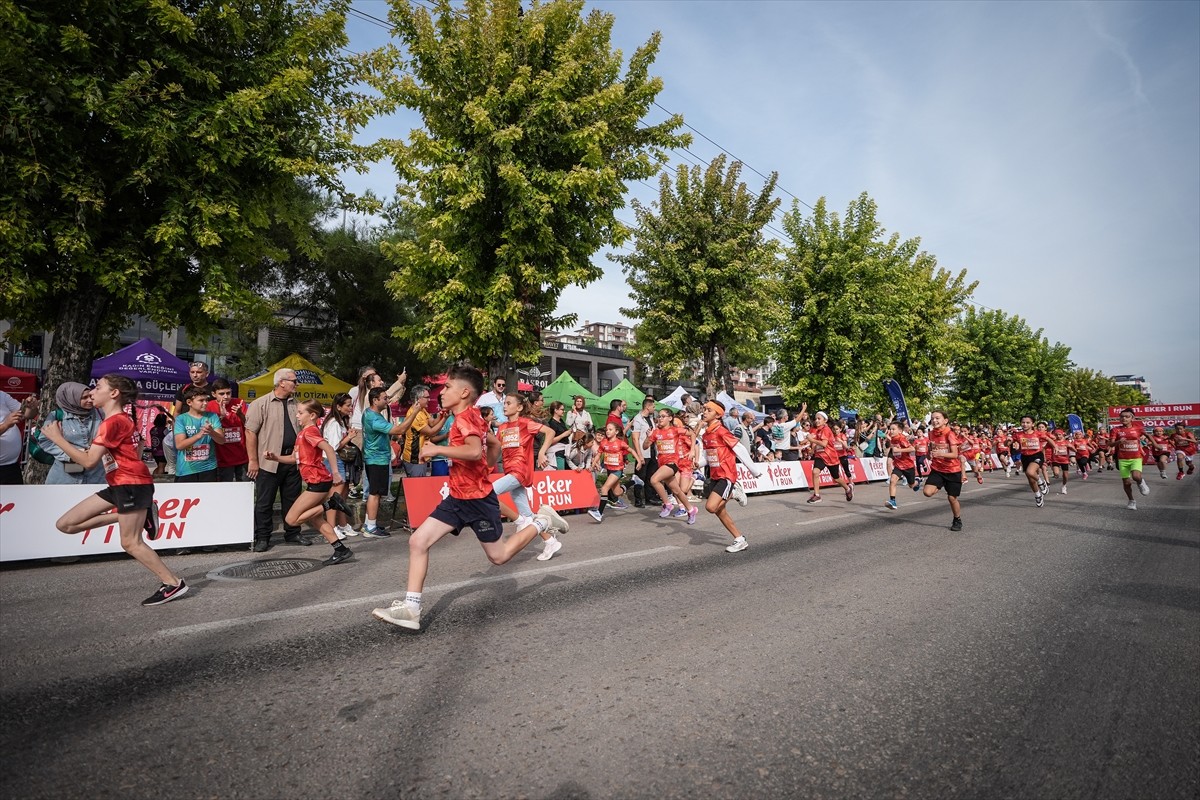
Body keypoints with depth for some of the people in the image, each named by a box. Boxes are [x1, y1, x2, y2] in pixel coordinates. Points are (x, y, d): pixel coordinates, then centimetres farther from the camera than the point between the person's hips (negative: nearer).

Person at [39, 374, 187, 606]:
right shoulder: (123, 419, 14)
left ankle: (174, 583, 1)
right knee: (65, 524, 9)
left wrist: (57, 438, -12)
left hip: (131, 484, -10)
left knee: (130, 543, -5)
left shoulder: (112, 422, -17)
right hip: (119, 485, 10)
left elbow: (88, 461, -20)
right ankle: (132, 516, 8)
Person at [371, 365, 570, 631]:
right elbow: (495, 445, 23)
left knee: (499, 556, 7)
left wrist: (436, 449, -29)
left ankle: (541, 522, 23)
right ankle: (411, 609, 3)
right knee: (418, 541, -2)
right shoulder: (472, 417, 10)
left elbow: (475, 451, -38)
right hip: (458, 497, 9)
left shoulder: (465, 418, -19)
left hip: (477, 499, -9)